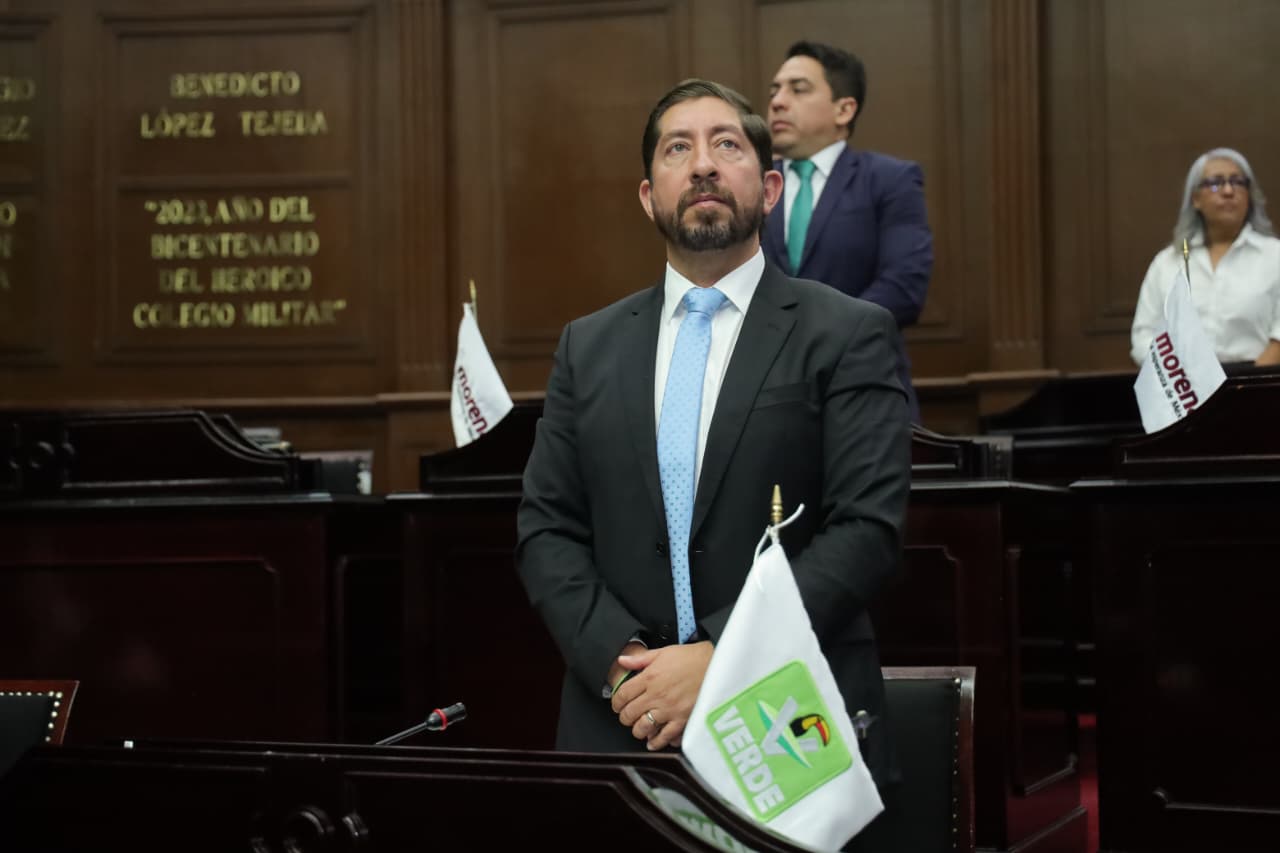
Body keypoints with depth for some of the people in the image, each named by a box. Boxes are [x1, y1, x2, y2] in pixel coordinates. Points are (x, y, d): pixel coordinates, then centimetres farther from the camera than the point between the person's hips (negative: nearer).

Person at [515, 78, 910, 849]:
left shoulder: (847, 335, -1)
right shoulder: (589, 345, 10)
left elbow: (869, 528, -10)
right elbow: (546, 530, 6)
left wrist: (721, 658, -17)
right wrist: (624, 662, -10)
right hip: (623, 729, 3)